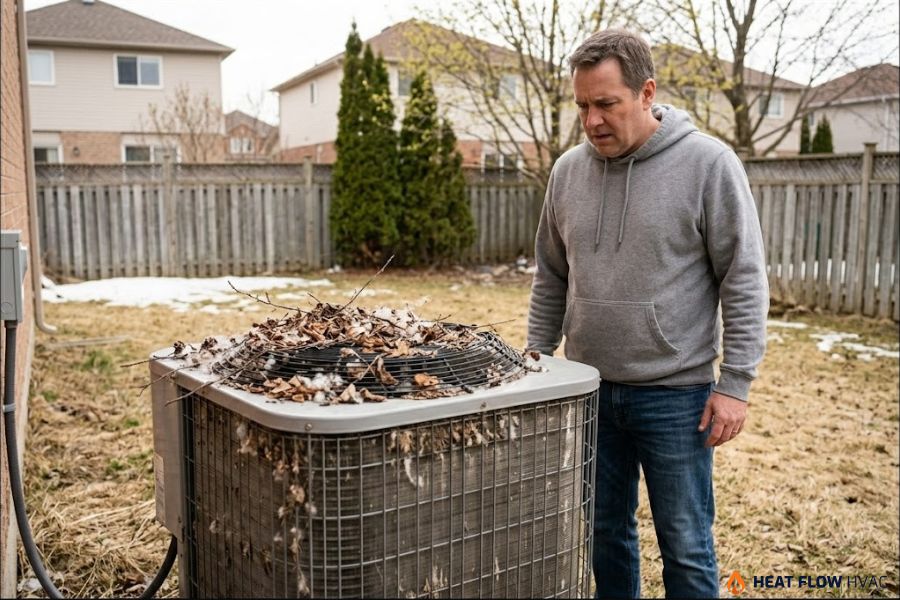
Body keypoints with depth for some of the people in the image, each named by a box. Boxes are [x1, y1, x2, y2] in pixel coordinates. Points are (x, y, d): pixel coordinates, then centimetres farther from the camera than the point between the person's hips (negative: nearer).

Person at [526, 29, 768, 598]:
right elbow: (550, 280, 12)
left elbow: (744, 282, -9)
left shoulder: (708, 163, -11)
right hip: (588, 389, 5)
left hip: (675, 393, -4)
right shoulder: (568, 171, 4)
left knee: (686, 546, 8)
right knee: (606, 532, 18)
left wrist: (735, 383, -12)